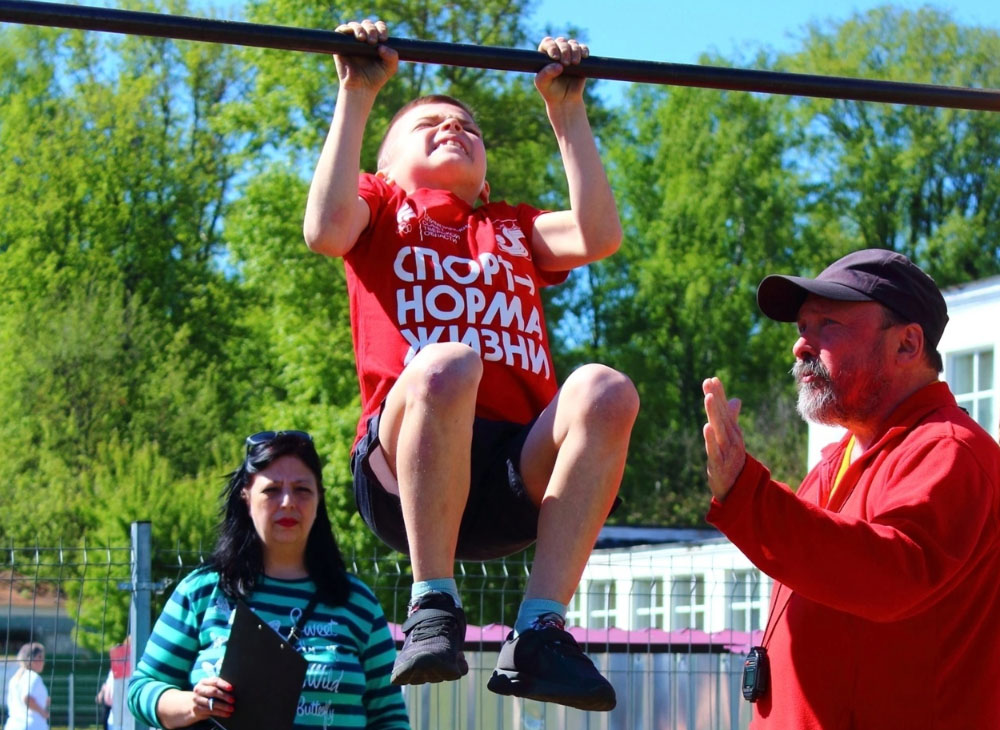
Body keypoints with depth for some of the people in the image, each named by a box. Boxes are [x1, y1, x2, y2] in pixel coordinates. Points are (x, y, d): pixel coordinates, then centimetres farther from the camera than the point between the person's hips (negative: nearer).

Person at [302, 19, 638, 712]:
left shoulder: (516, 228, 35)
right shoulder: (382, 206, 26)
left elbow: (601, 236, 14)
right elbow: (325, 230, 2)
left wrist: (567, 111, 18)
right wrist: (357, 96, 5)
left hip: (519, 476, 3)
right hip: (403, 465, -3)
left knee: (606, 388, -29)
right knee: (446, 362, -37)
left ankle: (539, 632, -32)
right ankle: (433, 609, -30)